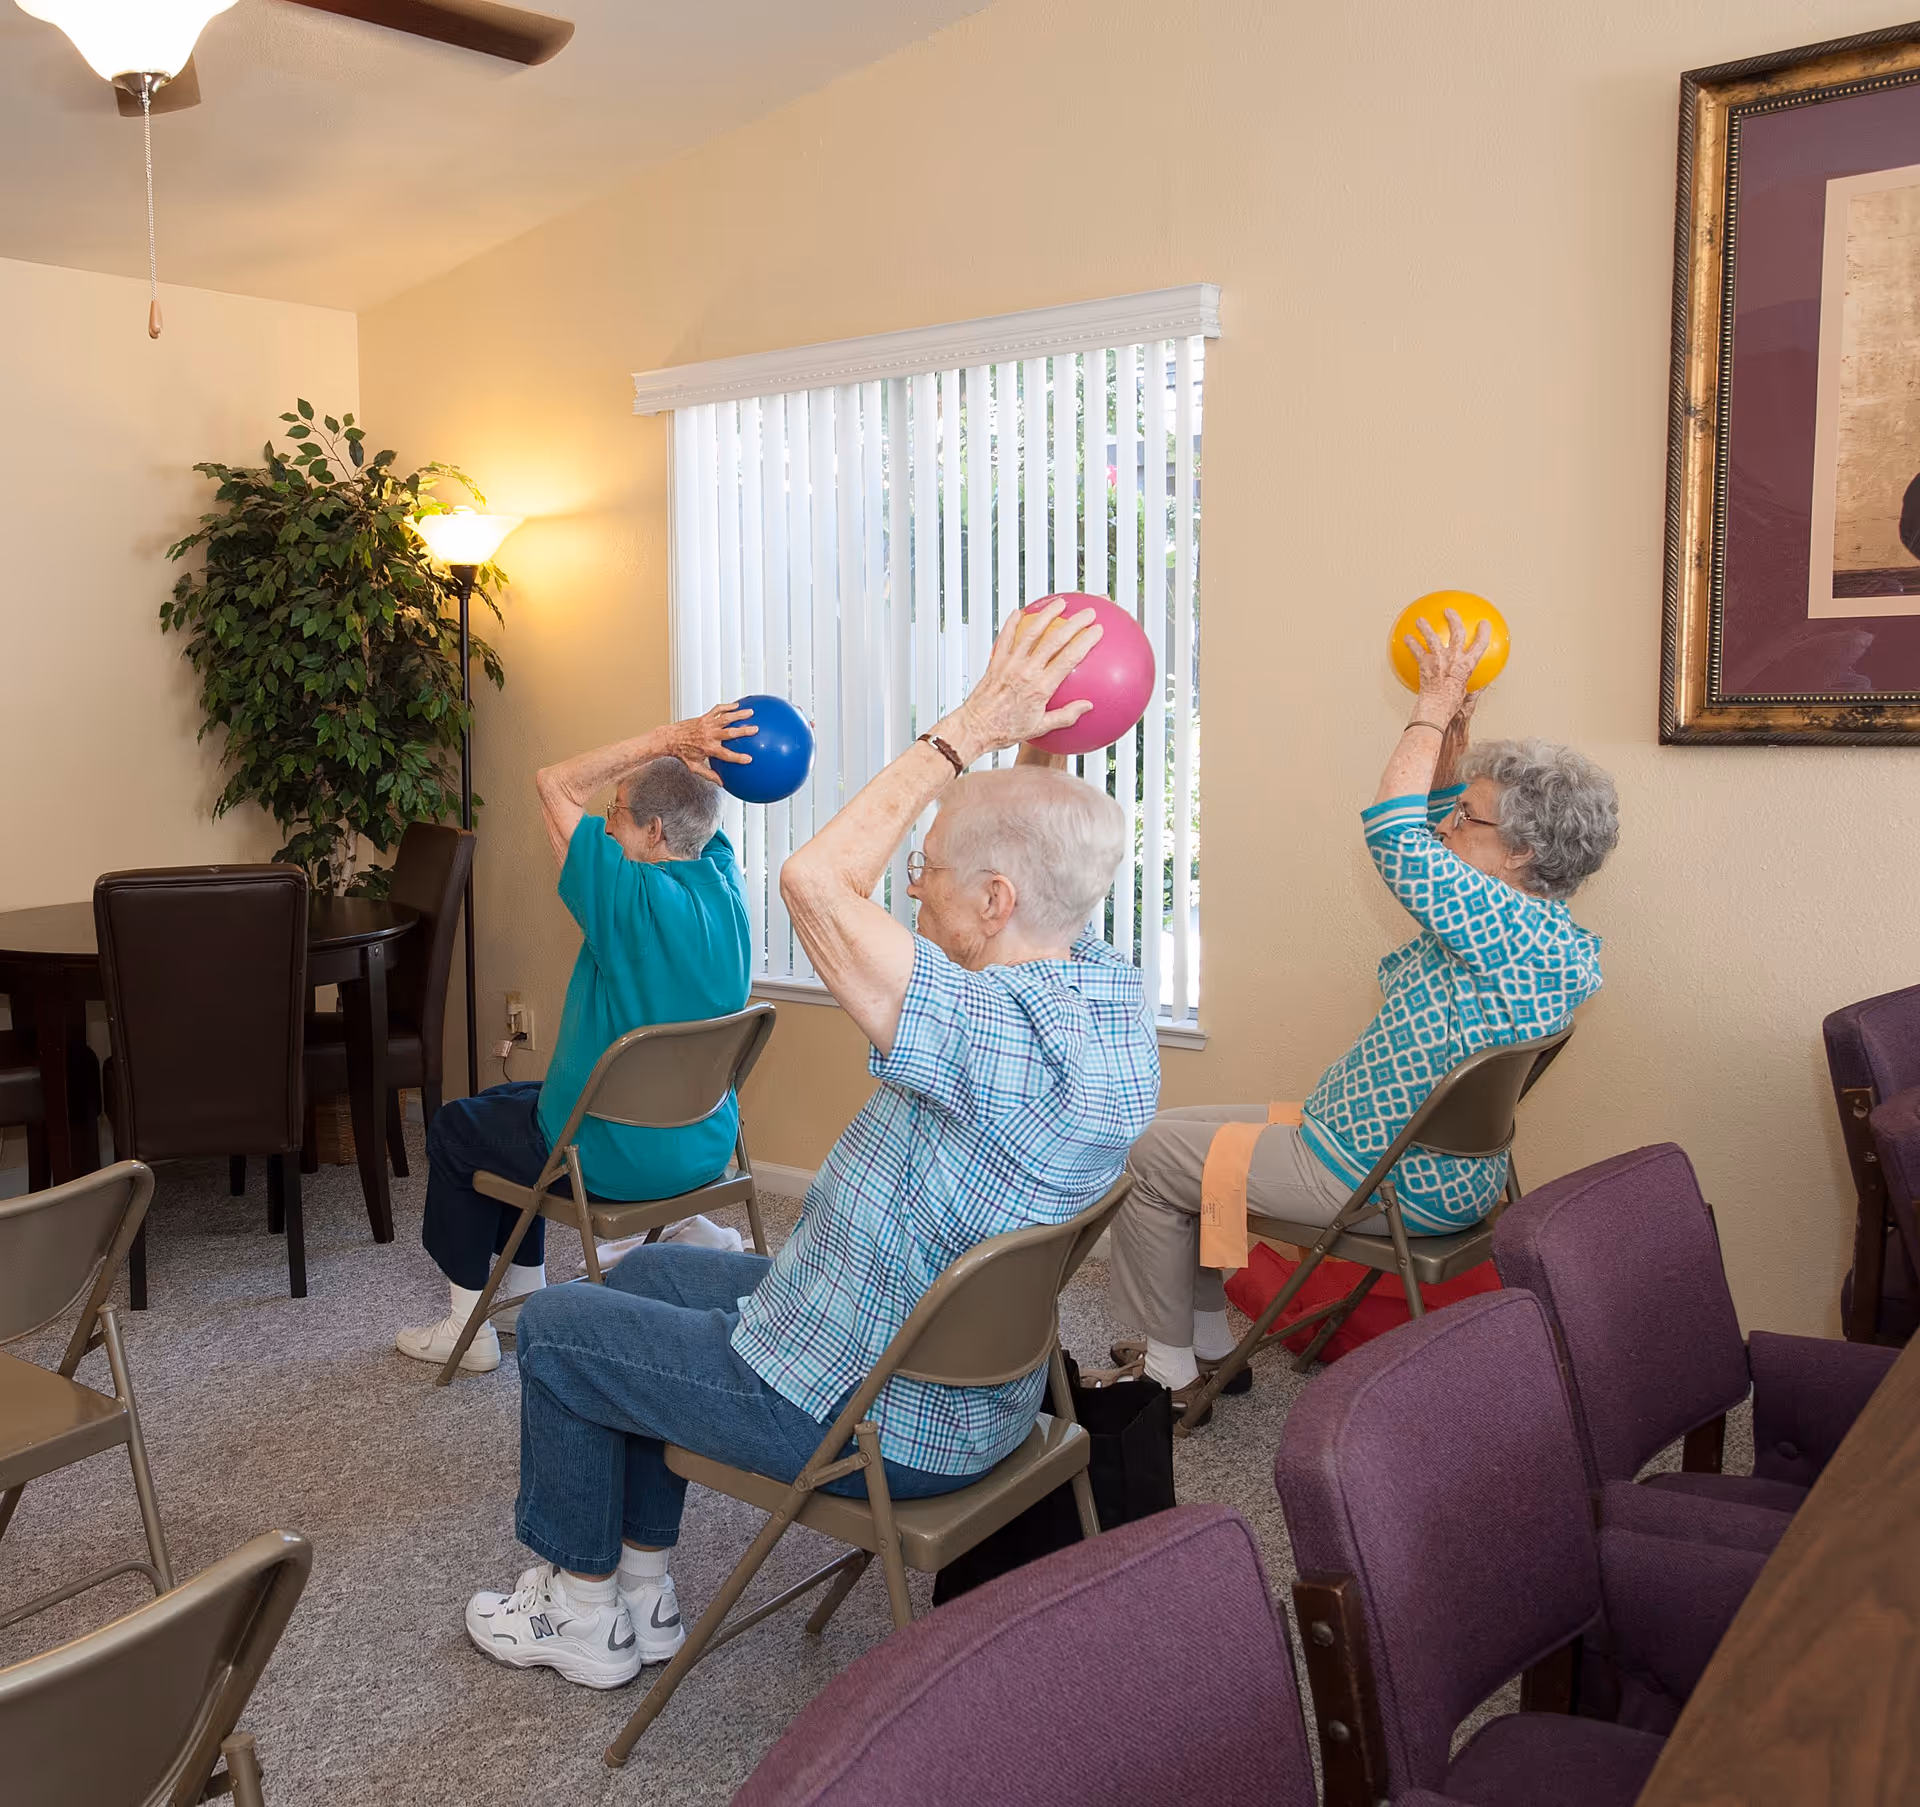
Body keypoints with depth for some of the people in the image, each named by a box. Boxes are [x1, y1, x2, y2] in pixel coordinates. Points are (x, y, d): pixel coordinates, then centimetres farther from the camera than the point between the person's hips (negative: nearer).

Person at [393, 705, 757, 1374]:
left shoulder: (636, 901, -29)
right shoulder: (723, 885, -7)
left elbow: (554, 785, -20)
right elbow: (683, 793, 9)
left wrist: (668, 737, -22)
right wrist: (690, 746, -12)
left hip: (617, 1160, -8)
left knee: (454, 1126, 18)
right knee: (515, 1101, 31)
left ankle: (470, 1325, 26)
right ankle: (525, 1293, 38)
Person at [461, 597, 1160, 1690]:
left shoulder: (1006, 1043, -36)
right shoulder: (1114, 992, -8)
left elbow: (815, 882, -38)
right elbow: (1047, 855, 12)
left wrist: (967, 732, -31)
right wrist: (1040, 746, -2)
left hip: (857, 1420, -9)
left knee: (556, 1332, 10)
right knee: (651, 1274, 25)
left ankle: (583, 1613, 29)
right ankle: (643, 1592, 34)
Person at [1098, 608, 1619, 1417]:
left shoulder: (1513, 933, -27)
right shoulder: (1542, 927, 4)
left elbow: (1394, 832, -27)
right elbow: (1441, 848, 18)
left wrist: (1435, 707, -16)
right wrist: (1451, 730, 9)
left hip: (1387, 1184, -11)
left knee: (1151, 1155, -3)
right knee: (1187, 1133, 17)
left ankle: (1170, 1371, 10)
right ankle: (1209, 1346, 25)